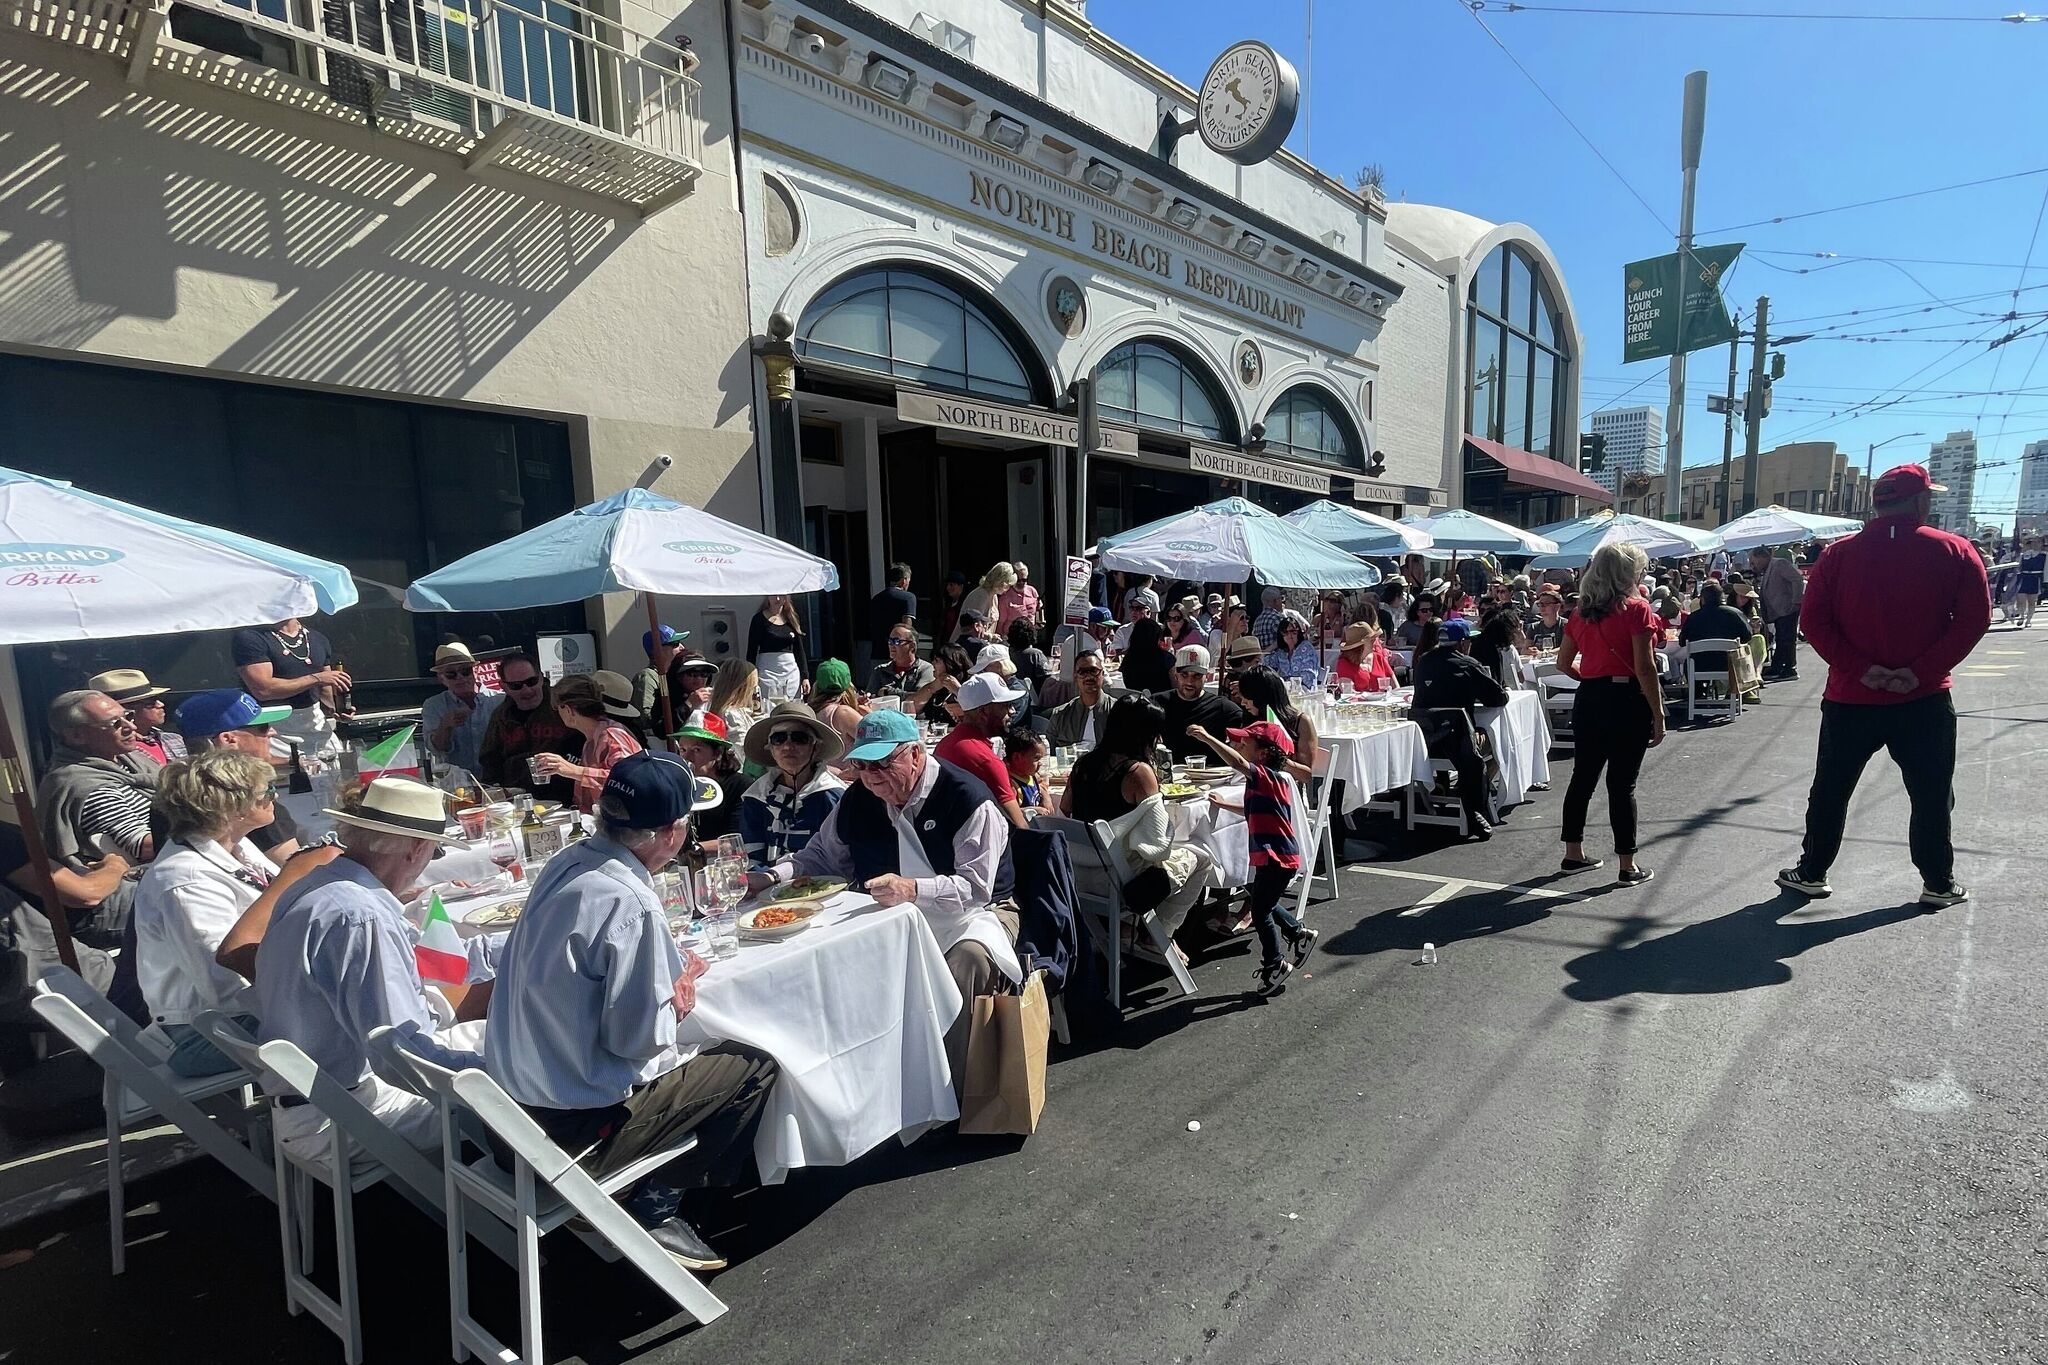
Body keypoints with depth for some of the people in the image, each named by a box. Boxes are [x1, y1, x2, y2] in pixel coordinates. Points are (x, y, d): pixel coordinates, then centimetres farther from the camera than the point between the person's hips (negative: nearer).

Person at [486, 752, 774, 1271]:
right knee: (755, 1066, 2)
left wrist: (665, 983, 4)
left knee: (687, 1050, 22)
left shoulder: (566, 863, -3)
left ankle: (651, 1202, 20)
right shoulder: (631, 906, -27)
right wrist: (677, 1003, -3)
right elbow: (638, 1037, -23)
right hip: (571, 1128, -8)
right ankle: (654, 1209, 12)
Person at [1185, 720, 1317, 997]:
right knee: (1266, 904, 25)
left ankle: (1275, 964, 15)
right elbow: (1254, 812, 26)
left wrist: (1206, 738, -41)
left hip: (1277, 857, -10)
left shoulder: (1266, 776, -20)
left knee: (1260, 911, 1)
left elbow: (1237, 762, -39)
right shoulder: (1269, 779, 11)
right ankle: (1300, 934, 40)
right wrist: (1224, 804, 22)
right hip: (1272, 855, 10)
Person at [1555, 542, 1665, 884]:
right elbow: (1645, 669, -15)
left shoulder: (1580, 612, 6)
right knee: (1622, 784, 1)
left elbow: (1564, 664, 12)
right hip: (1627, 702, -5)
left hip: (1588, 700, 5)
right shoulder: (1636, 610, -11)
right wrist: (1659, 715, -10)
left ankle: (1573, 854, 23)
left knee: (1583, 777, 14)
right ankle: (1628, 866, 12)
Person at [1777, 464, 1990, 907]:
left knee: (1830, 790, 11)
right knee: (1932, 794, 13)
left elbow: (1813, 620, -7)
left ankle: (1811, 873, 18)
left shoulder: (1839, 554, -1)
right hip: (1926, 700, 0)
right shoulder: (1953, 552, -3)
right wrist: (1923, 671, -10)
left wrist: (1860, 669, -9)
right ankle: (1939, 883, 22)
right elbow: (1974, 619, -9)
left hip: (1851, 699, 1)